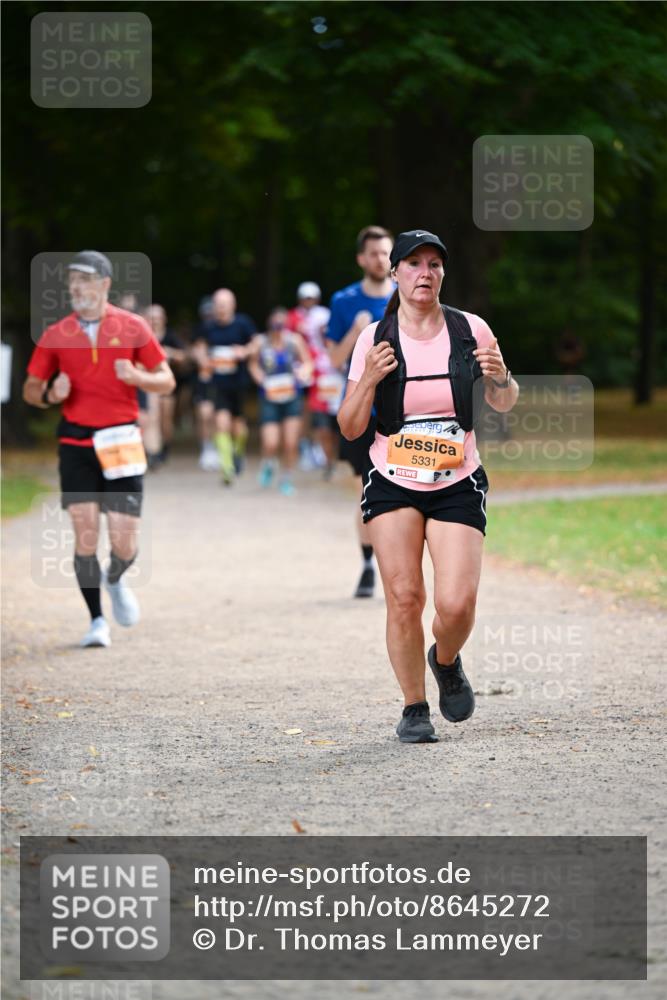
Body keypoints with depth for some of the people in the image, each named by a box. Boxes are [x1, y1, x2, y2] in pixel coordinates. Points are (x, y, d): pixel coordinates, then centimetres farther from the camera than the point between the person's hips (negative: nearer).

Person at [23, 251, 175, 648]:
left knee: (125, 543, -3)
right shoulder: (56, 335, 4)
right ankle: (97, 621, 4)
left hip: (122, 442, -1)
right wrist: (51, 395, -12)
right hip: (76, 441, 1)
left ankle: (115, 580, 33)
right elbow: (31, 389, 10)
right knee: (85, 534, -8)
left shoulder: (132, 327, 1)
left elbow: (167, 380, 4)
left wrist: (137, 377, -16)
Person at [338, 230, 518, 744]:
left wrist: (500, 377, -10)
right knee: (404, 596, -9)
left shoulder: (470, 330, 0)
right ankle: (414, 708, 8)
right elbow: (350, 427, 0)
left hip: (458, 487, 0)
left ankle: (446, 661, 23)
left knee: (457, 605, -12)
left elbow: (504, 403, 12)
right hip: (392, 484, 0)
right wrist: (370, 379, -18)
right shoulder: (375, 339, -2)